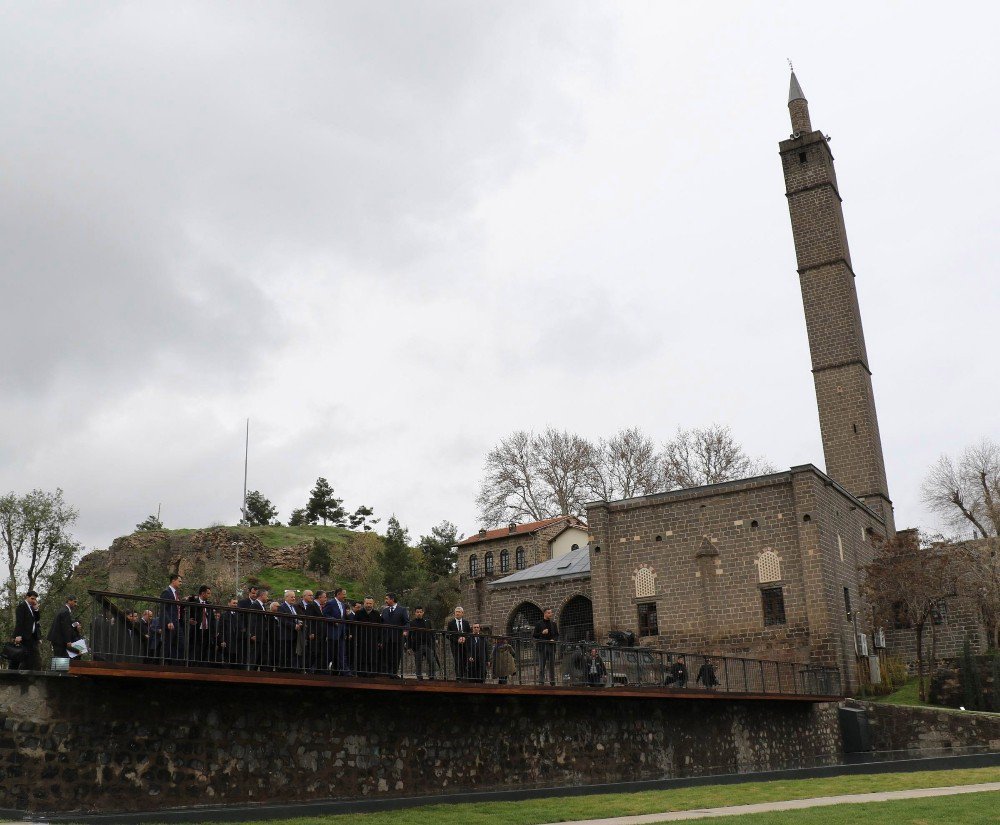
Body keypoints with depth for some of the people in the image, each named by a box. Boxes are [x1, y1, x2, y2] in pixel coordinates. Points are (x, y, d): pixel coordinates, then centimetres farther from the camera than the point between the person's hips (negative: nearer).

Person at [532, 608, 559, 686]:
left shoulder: (553, 624, 13)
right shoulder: (539, 624, 3)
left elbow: (557, 635, 15)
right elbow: (534, 636, 2)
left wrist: (554, 639, -5)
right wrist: (542, 633, -13)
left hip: (551, 646, 3)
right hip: (542, 646, -3)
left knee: (552, 665, 5)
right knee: (542, 666, -3)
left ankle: (552, 682, 11)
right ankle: (541, 682, -1)